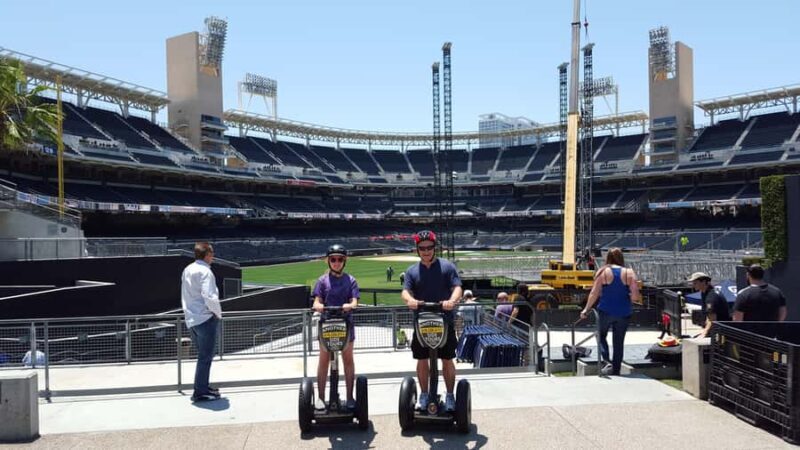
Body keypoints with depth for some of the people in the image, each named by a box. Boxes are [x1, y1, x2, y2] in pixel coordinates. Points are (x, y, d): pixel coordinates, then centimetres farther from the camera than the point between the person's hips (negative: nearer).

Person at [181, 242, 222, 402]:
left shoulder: (187, 270, 12)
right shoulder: (205, 271, -14)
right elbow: (210, 297, -22)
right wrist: (218, 313, -7)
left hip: (191, 319, 9)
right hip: (205, 319, -9)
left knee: (204, 355, 20)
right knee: (205, 357, -1)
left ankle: (203, 387, 28)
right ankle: (200, 393, 3)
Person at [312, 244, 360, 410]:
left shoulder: (350, 280, 4)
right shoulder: (323, 280, 4)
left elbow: (354, 302, -5)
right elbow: (317, 302, -3)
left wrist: (349, 306, -28)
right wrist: (318, 306, -26)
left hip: (345, 323, 0)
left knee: (348, 359, 5)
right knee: (324, 359, 4)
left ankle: (350, 397, 14)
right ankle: (320, 397, 12)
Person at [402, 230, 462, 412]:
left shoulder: (447, 266, 1)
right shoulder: (412, 271, 7)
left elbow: (457, 287, -7)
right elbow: (405, 291, -5)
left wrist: (451, 301, -29)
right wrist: (410, 300, -29)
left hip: (445, 321, -2)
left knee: (447, 360, 5)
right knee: (422, 360, 8)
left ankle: (450, 395, 18)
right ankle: (423, 395, 23)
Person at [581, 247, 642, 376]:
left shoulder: (603, 272, -5)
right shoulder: (629, 273, -2)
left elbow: (594, 294, -7)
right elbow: (636, 296, -8)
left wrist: (586, 310, 3)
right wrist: (628, 297, 15)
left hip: (606, 311, -1)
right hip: (624, 312, 2)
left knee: (601, 336, 18)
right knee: (619, 342, 13)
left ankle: (607, 361, -3)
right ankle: (616, 371, 18)